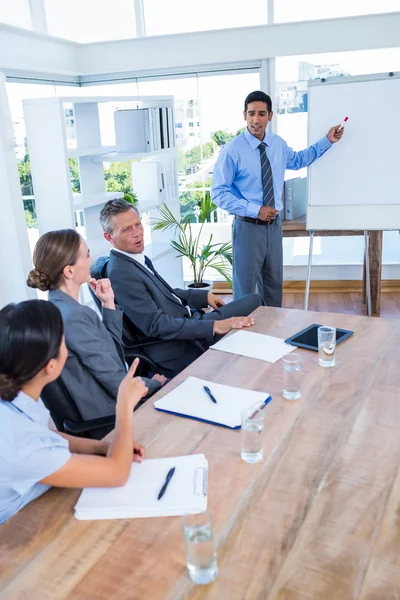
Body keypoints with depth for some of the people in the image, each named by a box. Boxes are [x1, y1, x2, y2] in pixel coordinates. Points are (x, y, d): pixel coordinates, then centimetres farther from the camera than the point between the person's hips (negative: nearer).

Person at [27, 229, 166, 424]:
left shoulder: (57, 307, 3)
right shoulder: (75, 315, -26)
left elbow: (110, 347, 12)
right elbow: (117, 383, -23)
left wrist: (108, 303, 3)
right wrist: (155, 384, -6)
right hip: (110, 413, -9)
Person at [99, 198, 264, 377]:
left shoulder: (138, 257, 5)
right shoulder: (120, 274, -23)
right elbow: (156, 325, -26)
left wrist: (204, 296, 9)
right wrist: (215, 326, -28)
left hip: (188, 322, 9)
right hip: (179, 350, -9)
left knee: (254, 300, 9)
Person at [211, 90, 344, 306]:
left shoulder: (278, 144, 4)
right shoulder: (232, 150, -14)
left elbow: (298, 160, 25)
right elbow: (219, 193, -15)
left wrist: (327, 140, 18)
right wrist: (254, 210, -21)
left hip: (274, 224, 6)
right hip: (248, 227, -6)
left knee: (274, 287, 18)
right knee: (245, 291, 4)